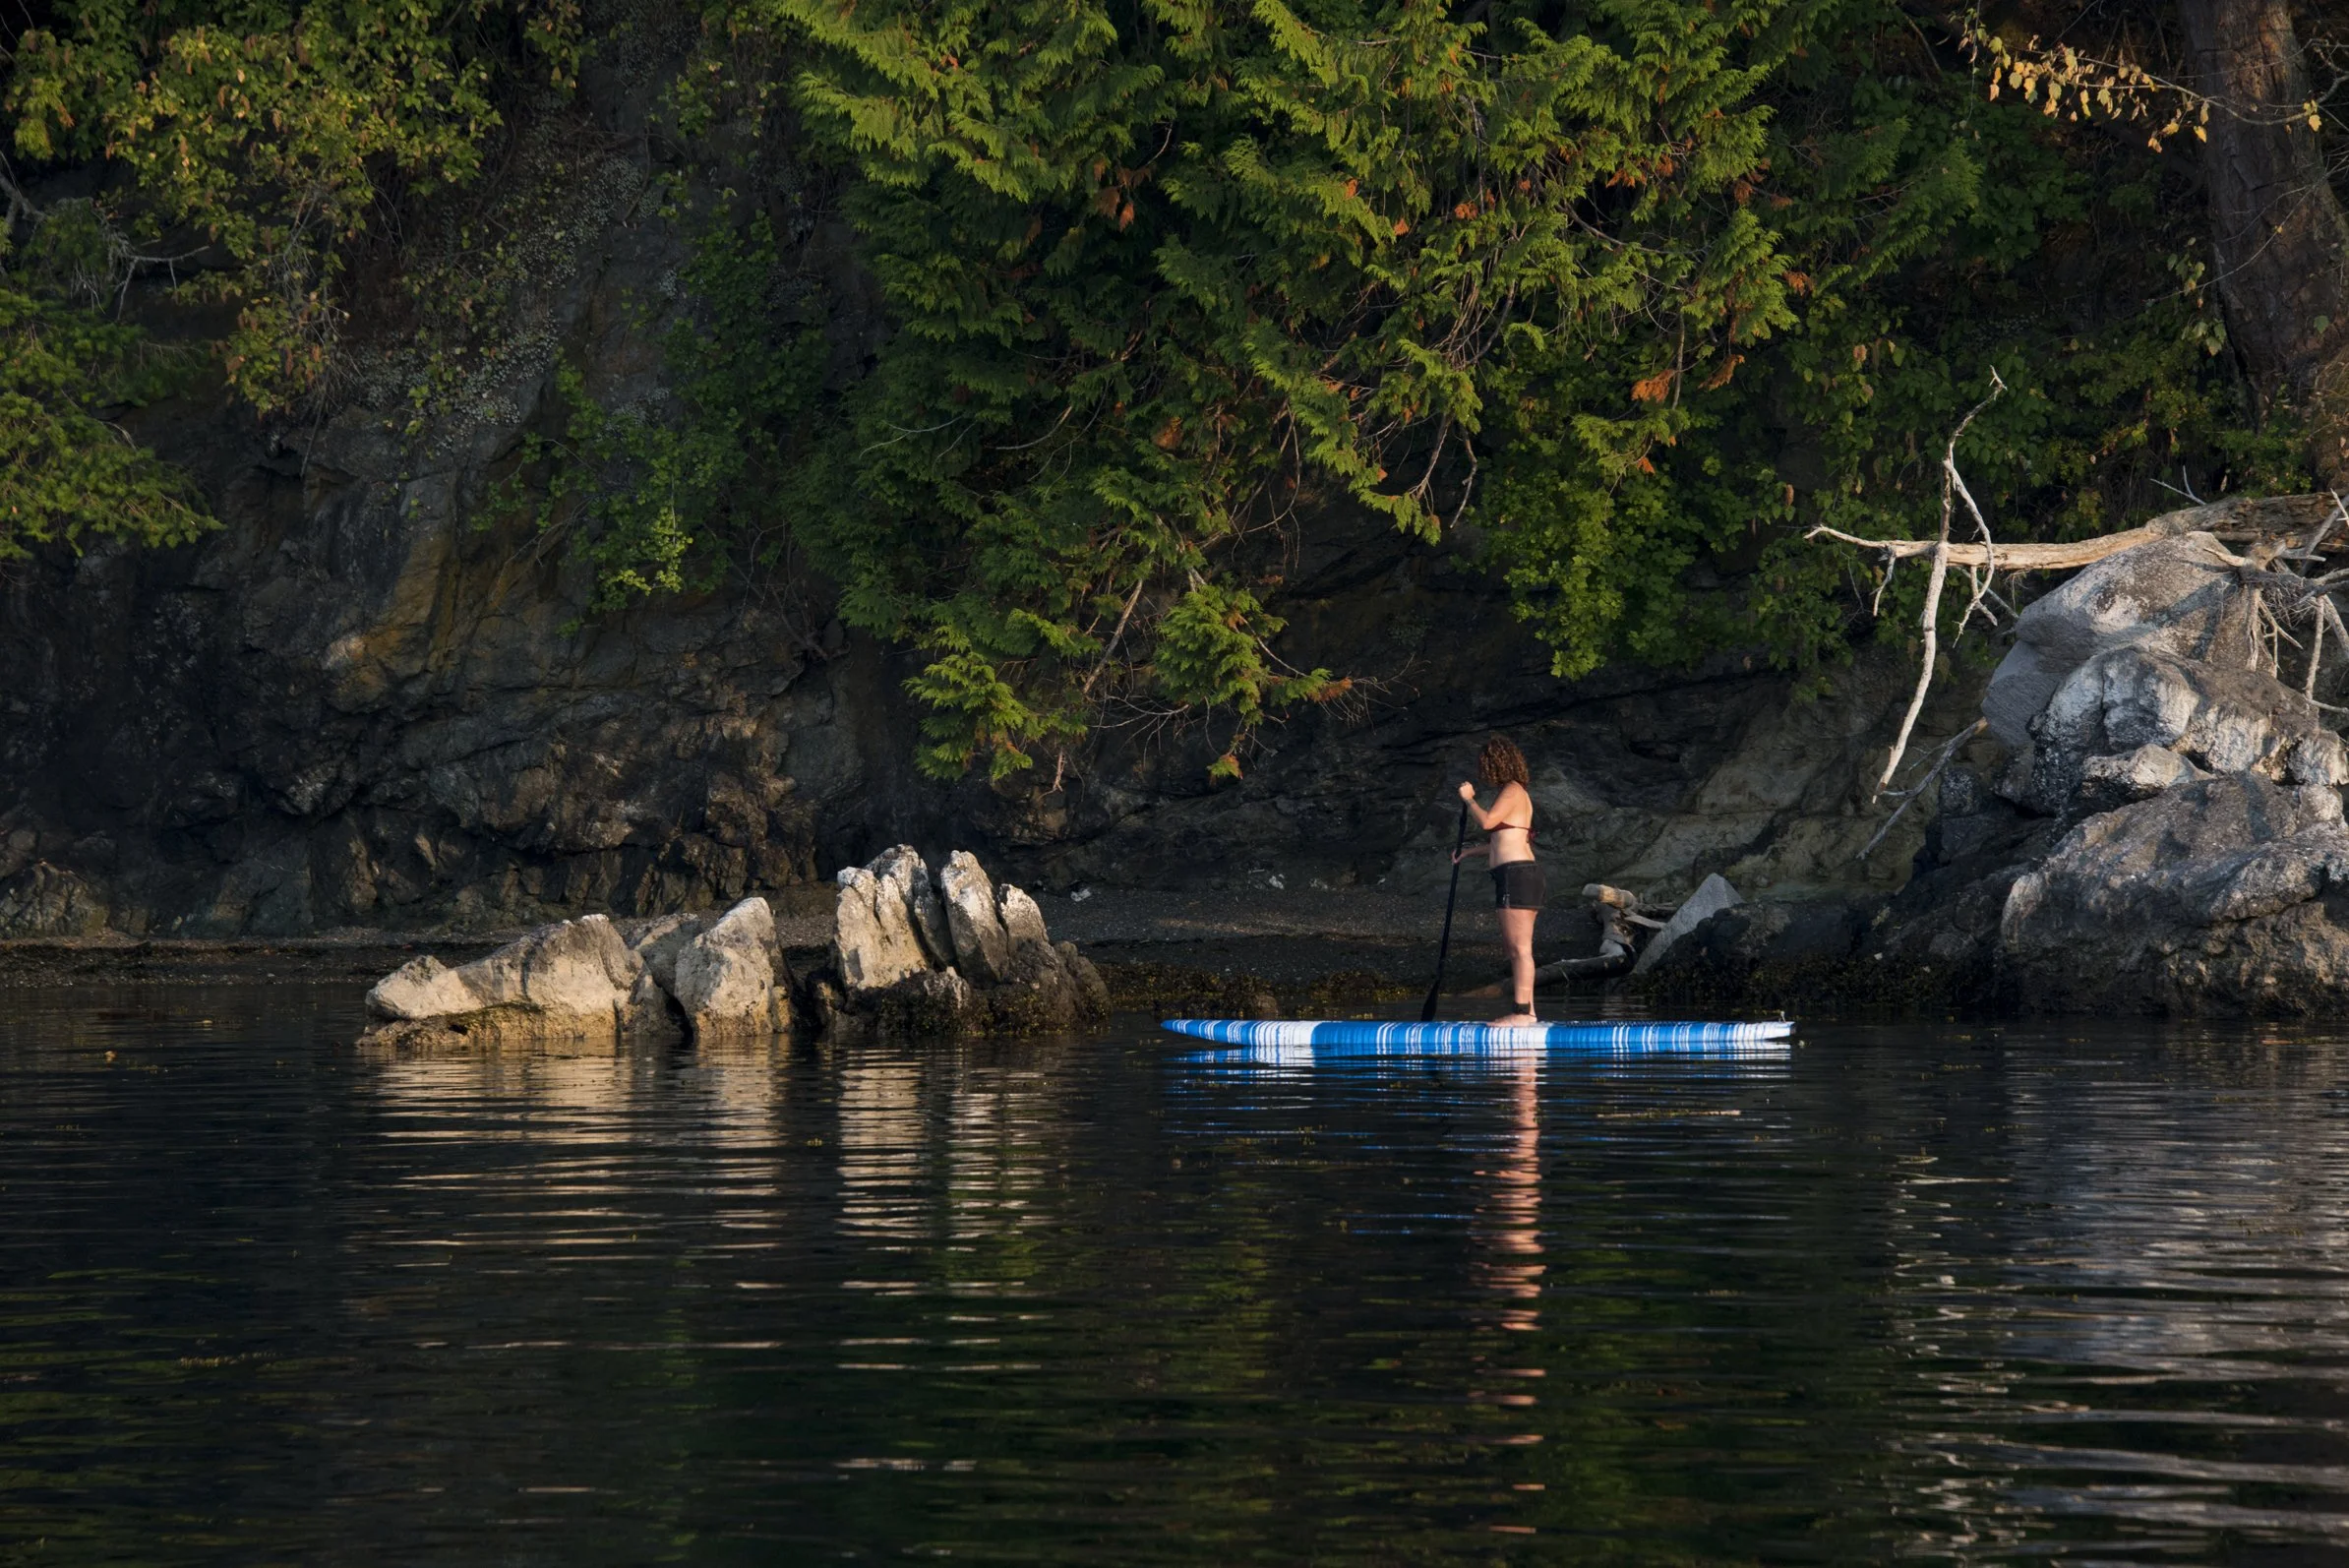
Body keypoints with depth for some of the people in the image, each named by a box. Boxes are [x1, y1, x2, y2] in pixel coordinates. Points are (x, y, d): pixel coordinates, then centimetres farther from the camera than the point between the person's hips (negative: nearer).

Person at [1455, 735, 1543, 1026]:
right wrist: (1468, 852, 30)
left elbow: (1487, 821, -20)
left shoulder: (1512, 792, -7)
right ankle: (1527, 1010, 12)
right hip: (1517, 874, 10)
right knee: (1513, 947, 12)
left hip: (1516, 873, -10)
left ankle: (1523, 1012, -14)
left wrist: (1469, 799, -4)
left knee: (1520, 947, -11)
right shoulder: (1513, 794, 22)